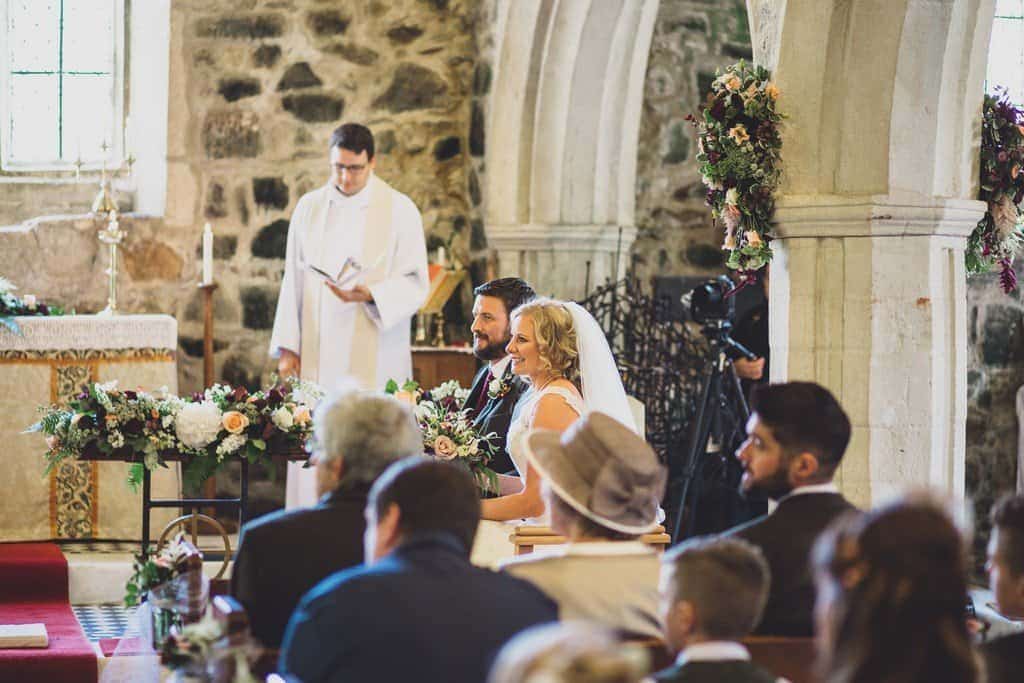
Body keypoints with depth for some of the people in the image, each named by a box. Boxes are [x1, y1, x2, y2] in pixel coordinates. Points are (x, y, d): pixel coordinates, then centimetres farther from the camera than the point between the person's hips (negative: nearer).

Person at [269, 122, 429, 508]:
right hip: (317, 356, 3)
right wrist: (287, 346, 4)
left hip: (375, 357, -3)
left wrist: (370, 295, -21)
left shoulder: (399, 210, 0)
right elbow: (293, 282, 11)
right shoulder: (309, 208, 10)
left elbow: (415, 285, -3)